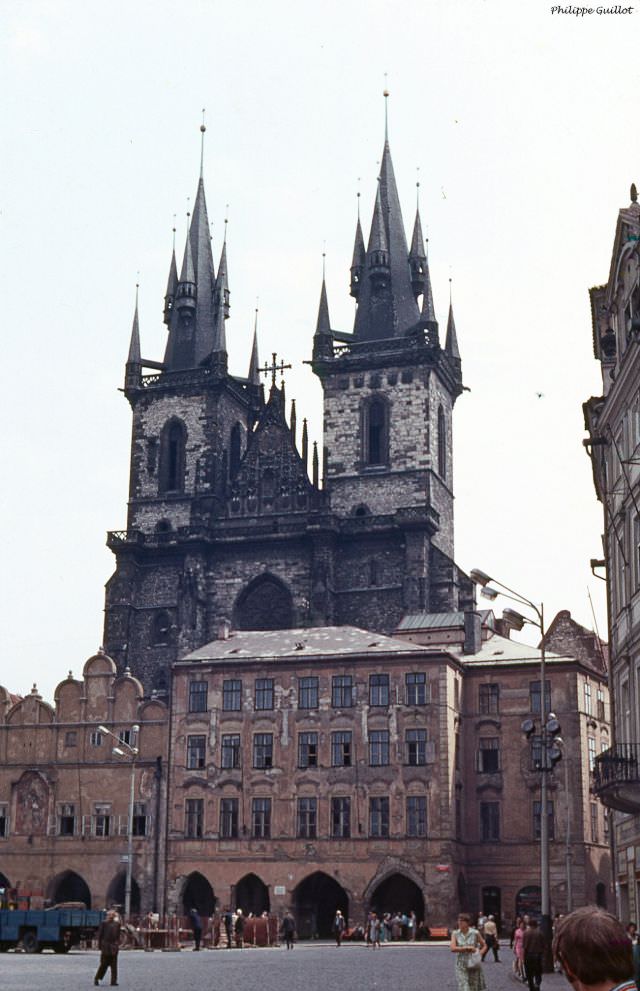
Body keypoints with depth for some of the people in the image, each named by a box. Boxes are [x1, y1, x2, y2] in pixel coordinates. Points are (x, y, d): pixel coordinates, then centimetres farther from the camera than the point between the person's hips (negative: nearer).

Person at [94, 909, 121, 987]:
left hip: (114, 946, 3)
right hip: (105, 946, -3)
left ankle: (114, 981, 3)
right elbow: (100, 934, -2)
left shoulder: (116, 924, 8)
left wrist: (118, 944, 6)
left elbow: (118, 935, 13)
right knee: (104, 964, 1)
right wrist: (100, 945, -5)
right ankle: (97, 979, 19)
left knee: (114, 965, 1)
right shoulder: (104, 923, -2)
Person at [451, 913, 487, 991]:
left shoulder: (475, 933, -4)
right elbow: (453, 948, -15)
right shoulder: (455, 934, -2)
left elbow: (484, 946, 7)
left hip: (474, 966, 0)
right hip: (461, 967, 0)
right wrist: (467, 948, -21)